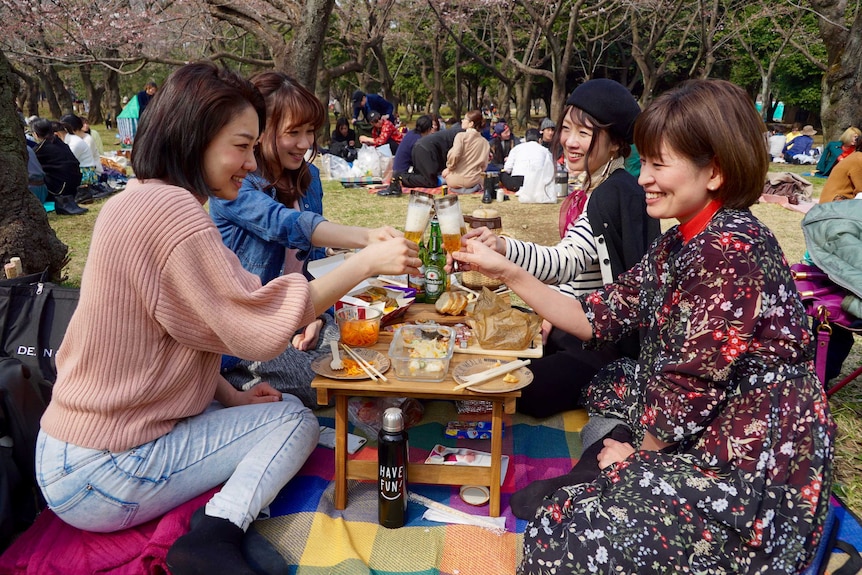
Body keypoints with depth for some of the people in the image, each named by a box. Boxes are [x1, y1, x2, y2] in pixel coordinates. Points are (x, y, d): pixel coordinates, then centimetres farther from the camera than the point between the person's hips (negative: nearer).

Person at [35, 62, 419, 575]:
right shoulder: (168, 206, -22)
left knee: (289, 413, 11)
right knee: (296, 420, -3)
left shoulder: (142, 202, 10)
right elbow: (260, 325, -24)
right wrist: (367, 262, -18)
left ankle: (216, 532, -7)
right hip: (99, 476, -9)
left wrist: (229, 395, 3)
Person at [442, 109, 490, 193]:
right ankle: (473, 186, 4)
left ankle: (460, 189, 4)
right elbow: (484, 165, 7)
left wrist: (449, 167, -4)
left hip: (458, 178, -3)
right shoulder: (485, 142, 6)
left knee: (445, 173, 30)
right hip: (475, 180, 3)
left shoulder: (461, 136, -10)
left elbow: (454, 155, -22)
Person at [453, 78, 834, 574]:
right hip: (696, 436, 9)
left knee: (578, 531, -11)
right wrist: (507, 272, -3)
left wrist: (636, 453, -6)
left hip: (753, 468, -9)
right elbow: (597, 319, 3)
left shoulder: (731, 249, -26)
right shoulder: (679, 245, 6)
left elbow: (693, 384, -25)